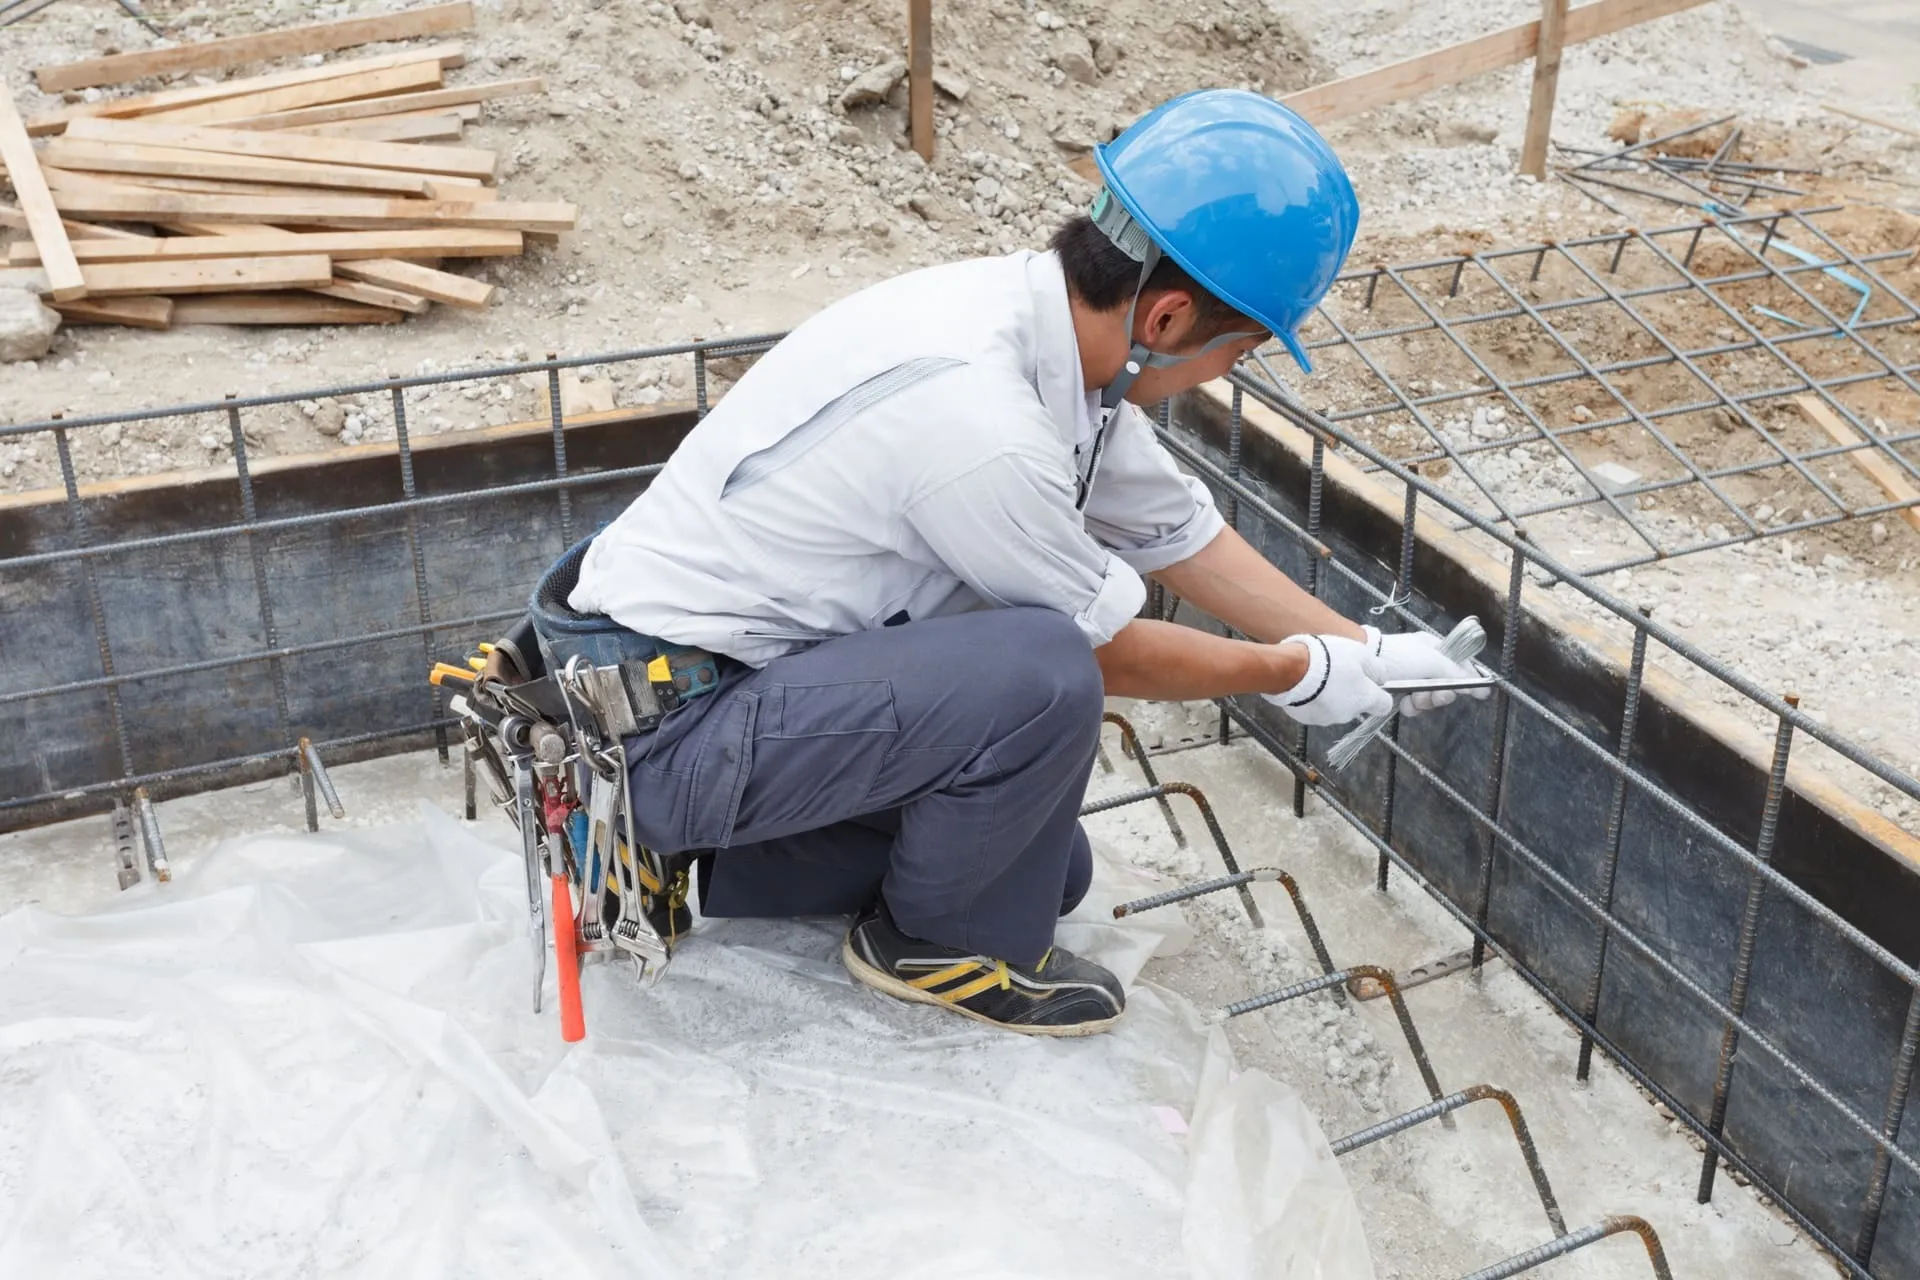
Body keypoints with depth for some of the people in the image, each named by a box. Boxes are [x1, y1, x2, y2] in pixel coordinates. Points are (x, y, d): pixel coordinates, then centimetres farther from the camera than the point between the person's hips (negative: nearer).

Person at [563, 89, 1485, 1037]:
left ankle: (690, 860, 17)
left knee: (1045, 868, 15)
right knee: (1047, 673, -28)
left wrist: (1363, 652, 16)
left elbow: (1179, 532, 11)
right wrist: (1296, 673, 3)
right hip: (667, 733, -9)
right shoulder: (979, 423, -30)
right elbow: (1114, 652, -13)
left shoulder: (1049, 321, -3)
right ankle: (939, 940, -1)